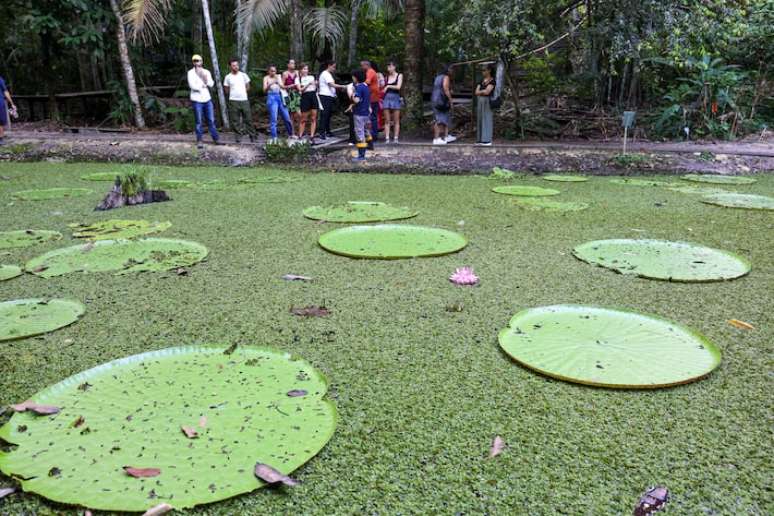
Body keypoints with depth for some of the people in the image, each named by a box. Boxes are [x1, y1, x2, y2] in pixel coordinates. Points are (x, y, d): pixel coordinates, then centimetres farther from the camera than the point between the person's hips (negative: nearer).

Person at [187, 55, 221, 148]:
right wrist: (203, 86, -4)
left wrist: (205, 78, -19)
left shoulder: (207, 72, 9)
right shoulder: (191, 72, -3)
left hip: (207, 99, 3)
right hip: (197, 100, -3)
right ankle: (199, 141, 7)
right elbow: (192, 85, -14)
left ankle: (216, 139, 15)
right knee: (198, 122, 0)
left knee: (211, 120, 7)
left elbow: (211, 84, -3)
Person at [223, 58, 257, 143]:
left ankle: (252, 135, 12)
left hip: (244, 100, 1)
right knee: (235, 120, 0)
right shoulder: (228, 77, 2)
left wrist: (242, 93, 9)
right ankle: (239, 135, 10)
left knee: (248, 119, 2)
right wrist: (234, 94, 7)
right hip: (233, 101, 0)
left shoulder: (243, 75, 5)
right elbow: (227, 90, 10)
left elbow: (248, 87, 14)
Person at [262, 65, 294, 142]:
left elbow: (283, 86, 3)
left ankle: (290, 134, 25)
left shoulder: (278, 77, 14)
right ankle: (274, 138, -10)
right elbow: (264, 90, -7)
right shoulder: (266, 78, 4)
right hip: (271, 98, -4)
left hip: (279, 97, 4)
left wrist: (279, 83, -16)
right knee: (273, 119, -11)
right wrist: (270, 84, -23)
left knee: (287, 117, 7)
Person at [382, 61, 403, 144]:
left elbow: (398, 87, -7)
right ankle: (387, 138, -2)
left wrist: (388, 86, -5)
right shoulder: (387, 77, 13)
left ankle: (395, 138, 2)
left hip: (395, 98, -2)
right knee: (387, 121, -1)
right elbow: (384, 88, 17)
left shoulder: (399, 75, 5)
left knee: (396, 121, 0)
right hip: (387, 98, 2)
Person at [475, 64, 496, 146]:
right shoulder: (482, 80, 15)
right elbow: (476, 92, 7)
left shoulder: (492, 81, -5)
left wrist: (480, 91, 0)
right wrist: (483, 91, -7)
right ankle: (480, 139, 10)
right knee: (480, 119, 6)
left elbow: (487, 92, -16)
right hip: (479, 101, 7)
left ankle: (487, 140, -3)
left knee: (487, 119, -5)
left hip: (487, 102, -7)